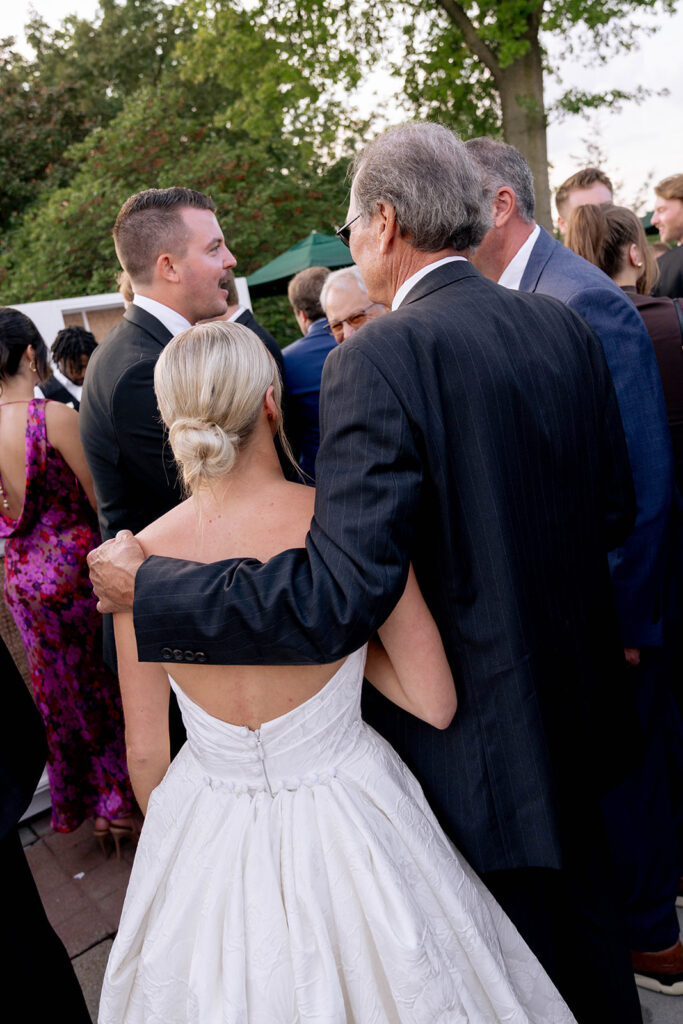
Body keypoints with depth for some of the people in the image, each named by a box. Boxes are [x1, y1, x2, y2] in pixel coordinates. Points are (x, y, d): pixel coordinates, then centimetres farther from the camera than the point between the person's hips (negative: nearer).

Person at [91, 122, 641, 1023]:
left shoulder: (380, 358, -24)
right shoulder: (566, 327, -1)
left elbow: (336, 601, -29)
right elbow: (614, 509, 7)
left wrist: (145, 587, -18)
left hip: (480, 737, -7)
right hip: (579, 707, 7)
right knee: (587, 922, 30)